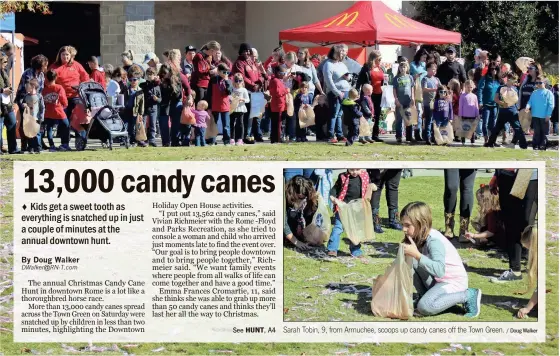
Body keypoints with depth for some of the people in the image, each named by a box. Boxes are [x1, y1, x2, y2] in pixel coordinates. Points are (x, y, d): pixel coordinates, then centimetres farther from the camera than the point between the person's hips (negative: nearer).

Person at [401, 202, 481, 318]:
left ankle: (468, 296, -10)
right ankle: (423, 295, 4)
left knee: (424, 307, -29)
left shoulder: (434, 241, -26)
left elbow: (439, 271, -41)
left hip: (454, 282, -8)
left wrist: (416, 255, -44)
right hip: (437, 281, 8)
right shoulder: (419, 238, -1)